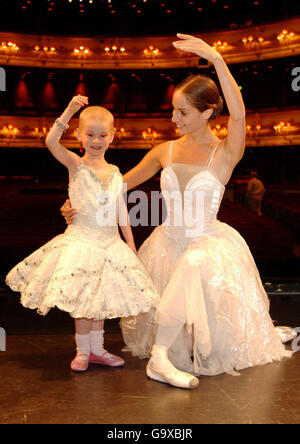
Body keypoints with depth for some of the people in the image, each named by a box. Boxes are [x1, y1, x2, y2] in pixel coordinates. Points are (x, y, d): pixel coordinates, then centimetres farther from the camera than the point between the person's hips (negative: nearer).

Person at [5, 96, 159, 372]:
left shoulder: (115, 172, 7)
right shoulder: (75, 164, -6)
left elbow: (121, 211, 9)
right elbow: (51, 142, -24)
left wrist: (131, 244, 7)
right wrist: (69, 111, -33)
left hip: (110, 243, 4)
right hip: (82, 240, -4)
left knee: (101, 300, 11)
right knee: (82, 301, 0)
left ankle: (96, 349, 25)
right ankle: (82, 351, 17)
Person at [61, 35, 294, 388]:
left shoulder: (225, 154, -7)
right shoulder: (166, 151, 6)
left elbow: (238, 115, -28)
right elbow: (121, 183, 13)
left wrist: (217, 59, -34)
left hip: (208, 244, -5)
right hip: (168, 243, 6)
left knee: (194, 265, -35)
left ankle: (160, 358, -32)